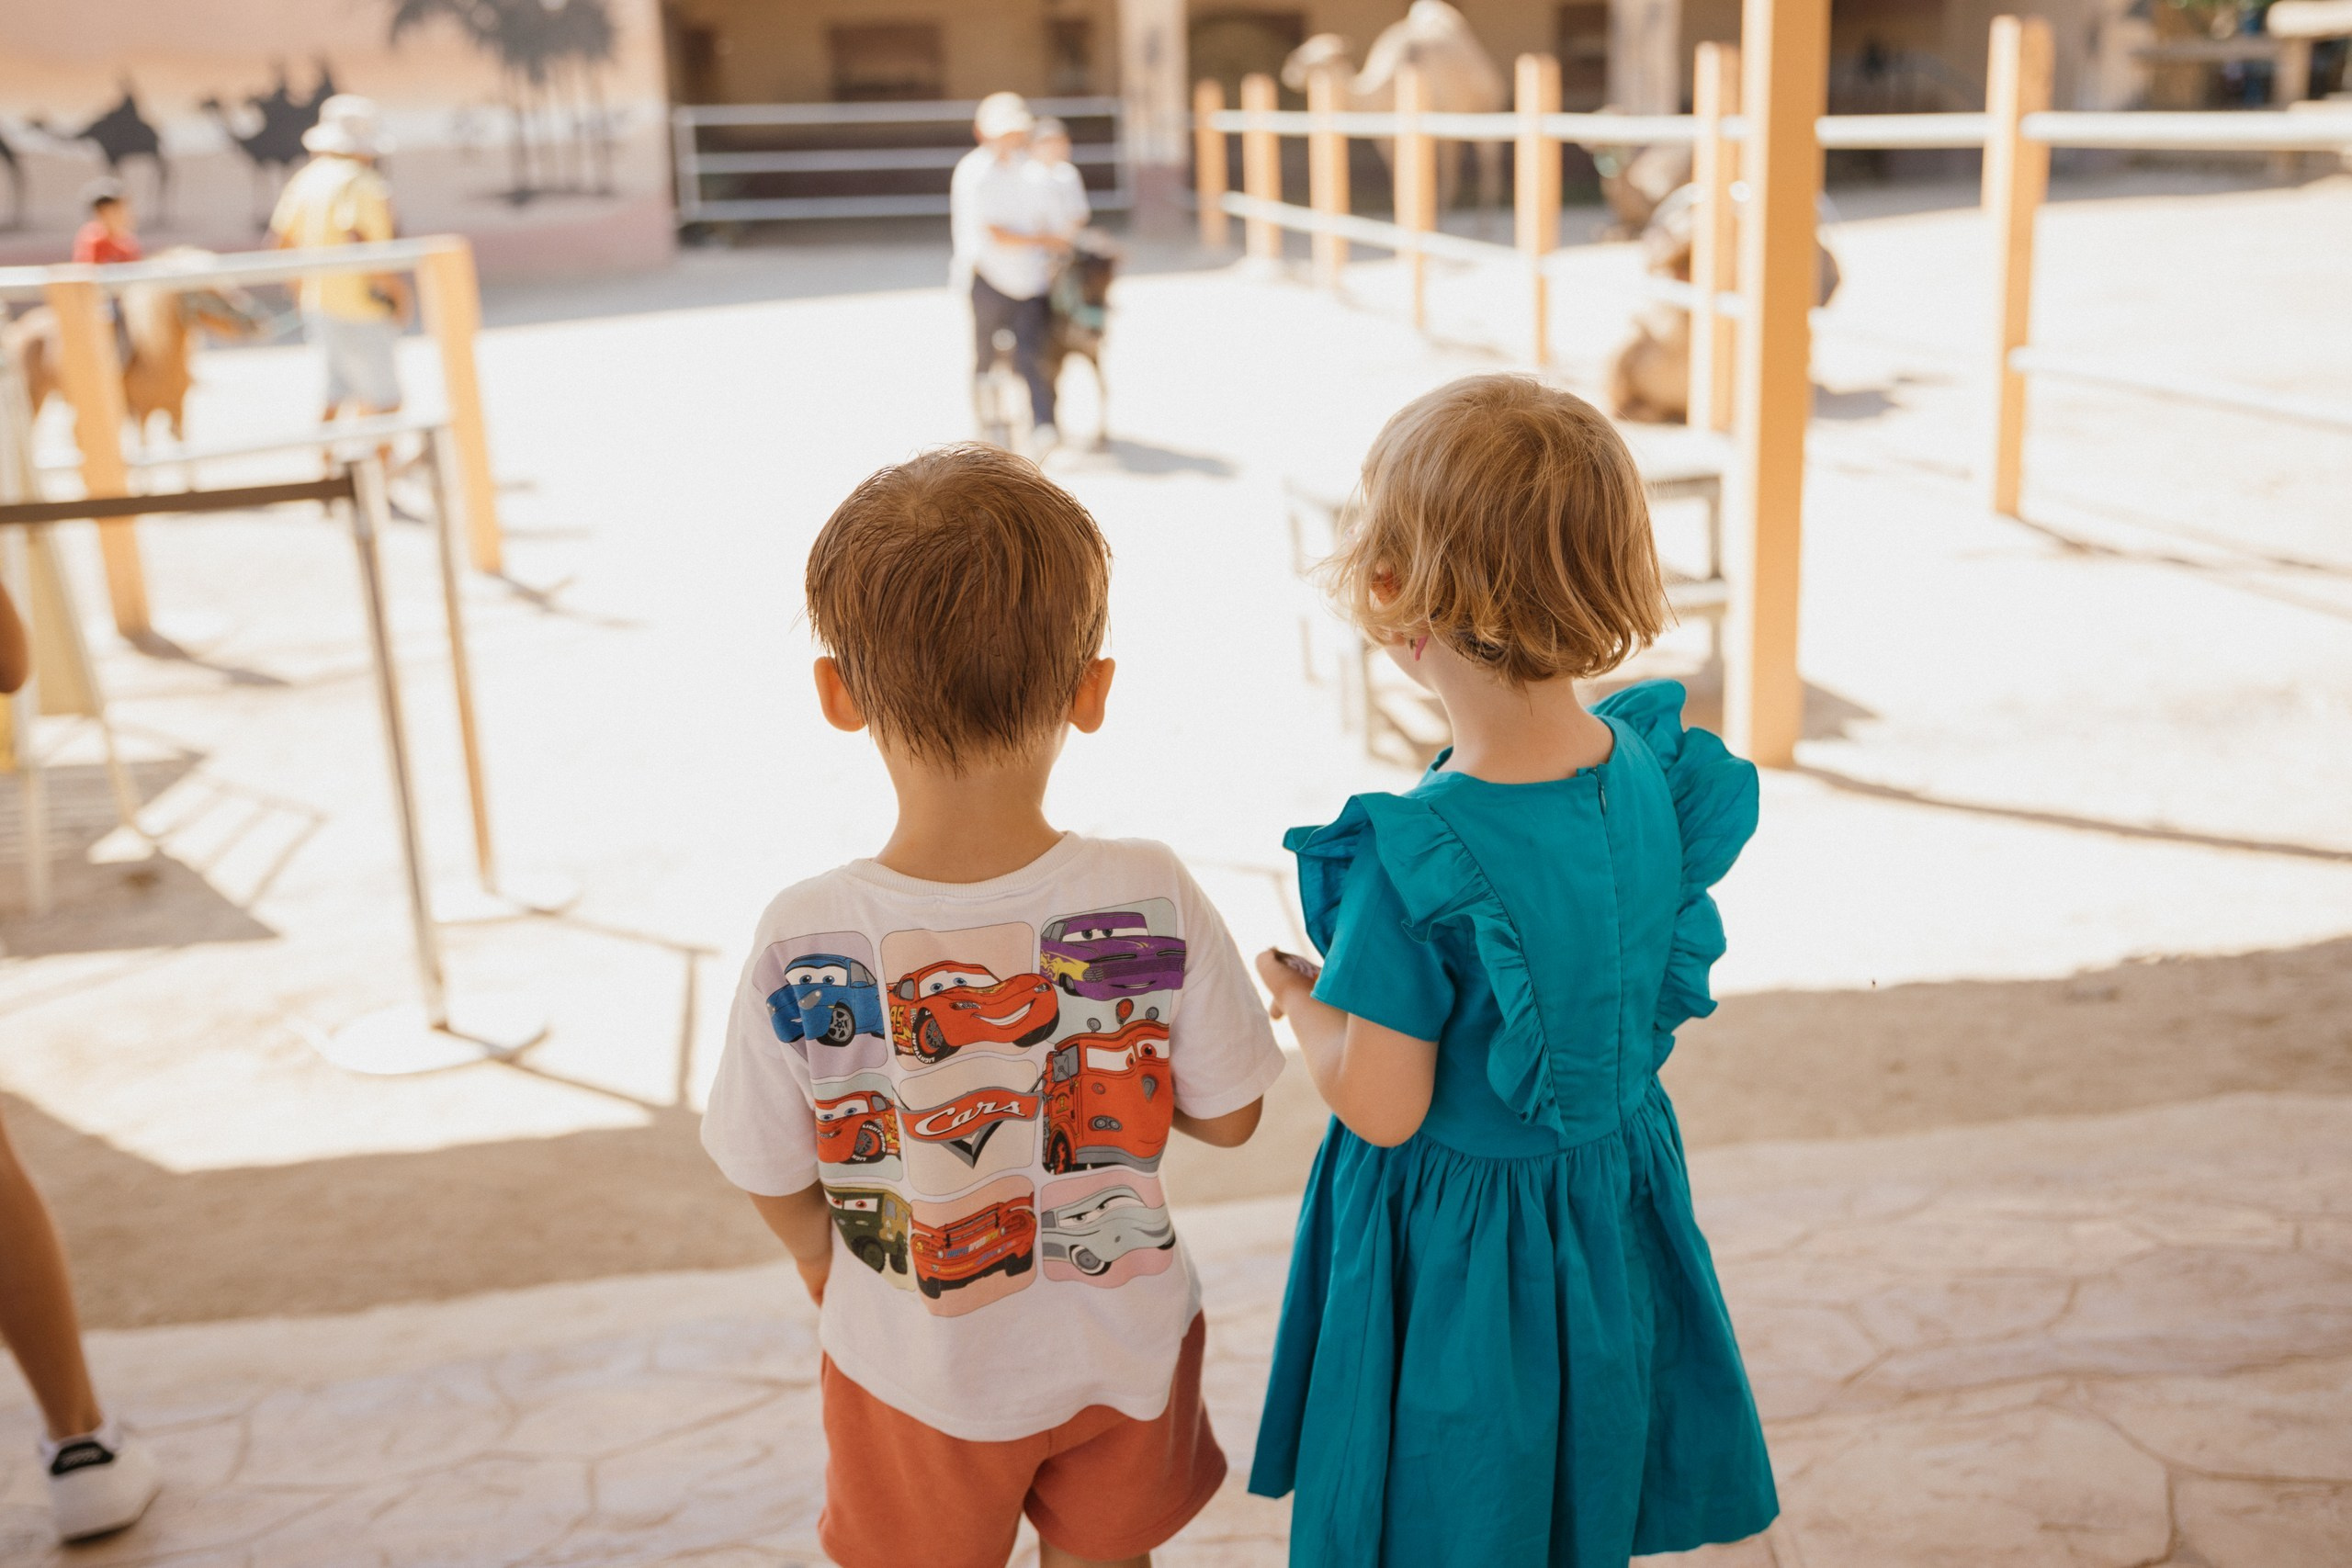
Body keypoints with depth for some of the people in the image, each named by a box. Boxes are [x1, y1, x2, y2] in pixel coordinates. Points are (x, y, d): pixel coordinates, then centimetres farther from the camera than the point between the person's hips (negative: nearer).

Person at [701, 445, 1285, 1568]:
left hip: (919, 1378, -1)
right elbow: (1226, 1116, -11)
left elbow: (772, 1180, -12)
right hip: (1124, 1347, 1)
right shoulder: (1154, 902, -26)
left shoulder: (802, 943, -28)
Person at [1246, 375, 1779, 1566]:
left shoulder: (1419, 862, -32)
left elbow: (1381, 1109, -24)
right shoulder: (1653, 771, -12)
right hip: (1614, 1207, 6)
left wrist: (1298, 998, -5)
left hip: (1452, 1248, -6)